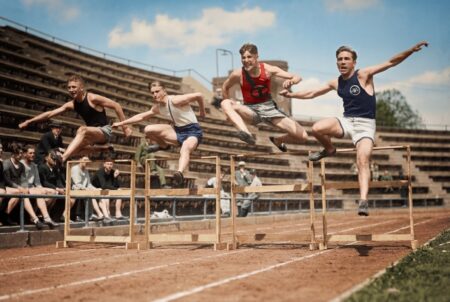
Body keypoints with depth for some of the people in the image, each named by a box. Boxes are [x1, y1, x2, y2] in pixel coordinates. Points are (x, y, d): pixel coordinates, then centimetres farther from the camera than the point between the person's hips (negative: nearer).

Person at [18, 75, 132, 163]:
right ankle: (102, 147, 8)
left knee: (82, 130, -35)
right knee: (73, 150, -4)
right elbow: (50, 113, 5)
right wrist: (28, 122, 1)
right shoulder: (72, 104, 2)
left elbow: (116, 106, -14)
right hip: (94, 133, 8)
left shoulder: (92, 98, -16)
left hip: (104, 131, -8)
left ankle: (63, 158, -41)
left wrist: (125, 127, -13)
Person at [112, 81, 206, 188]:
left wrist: (202, 112, -4)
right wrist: (121, 123, 19)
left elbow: (199, 95, -19)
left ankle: (180, 174, -66)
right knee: (148, 130, -4)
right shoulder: (157, 108, 4)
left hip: (193, 131, -7)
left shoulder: (175, 100, -20)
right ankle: (164, 145, 22)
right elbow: (141, 116, 17)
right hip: (178, 131, 7)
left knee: (185, 150, -40)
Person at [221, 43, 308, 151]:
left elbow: (297, 77, -10)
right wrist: (230, 111, 5)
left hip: (269, 108, 1)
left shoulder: (268, 69, -11)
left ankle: (278, 140, 25)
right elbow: (225, 87, 9)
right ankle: (246, 133, -52)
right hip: (251, 110, -1)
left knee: (303, 137, -9)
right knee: (225, 103, -31)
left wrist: (291, 81, -34)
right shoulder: (238, 74, -11)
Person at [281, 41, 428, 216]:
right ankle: (329, 150, 9)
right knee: (317, 128, -22)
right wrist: (291, 94, 17)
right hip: (346, 121, 4)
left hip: (365, 125, -4)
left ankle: (363, 201, -28)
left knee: (363, 161, -23)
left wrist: (412, 50, -26)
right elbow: (311, 94, 19)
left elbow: (391, 62, -15)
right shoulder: (336, 83, 7)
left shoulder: (363, 75, -8)